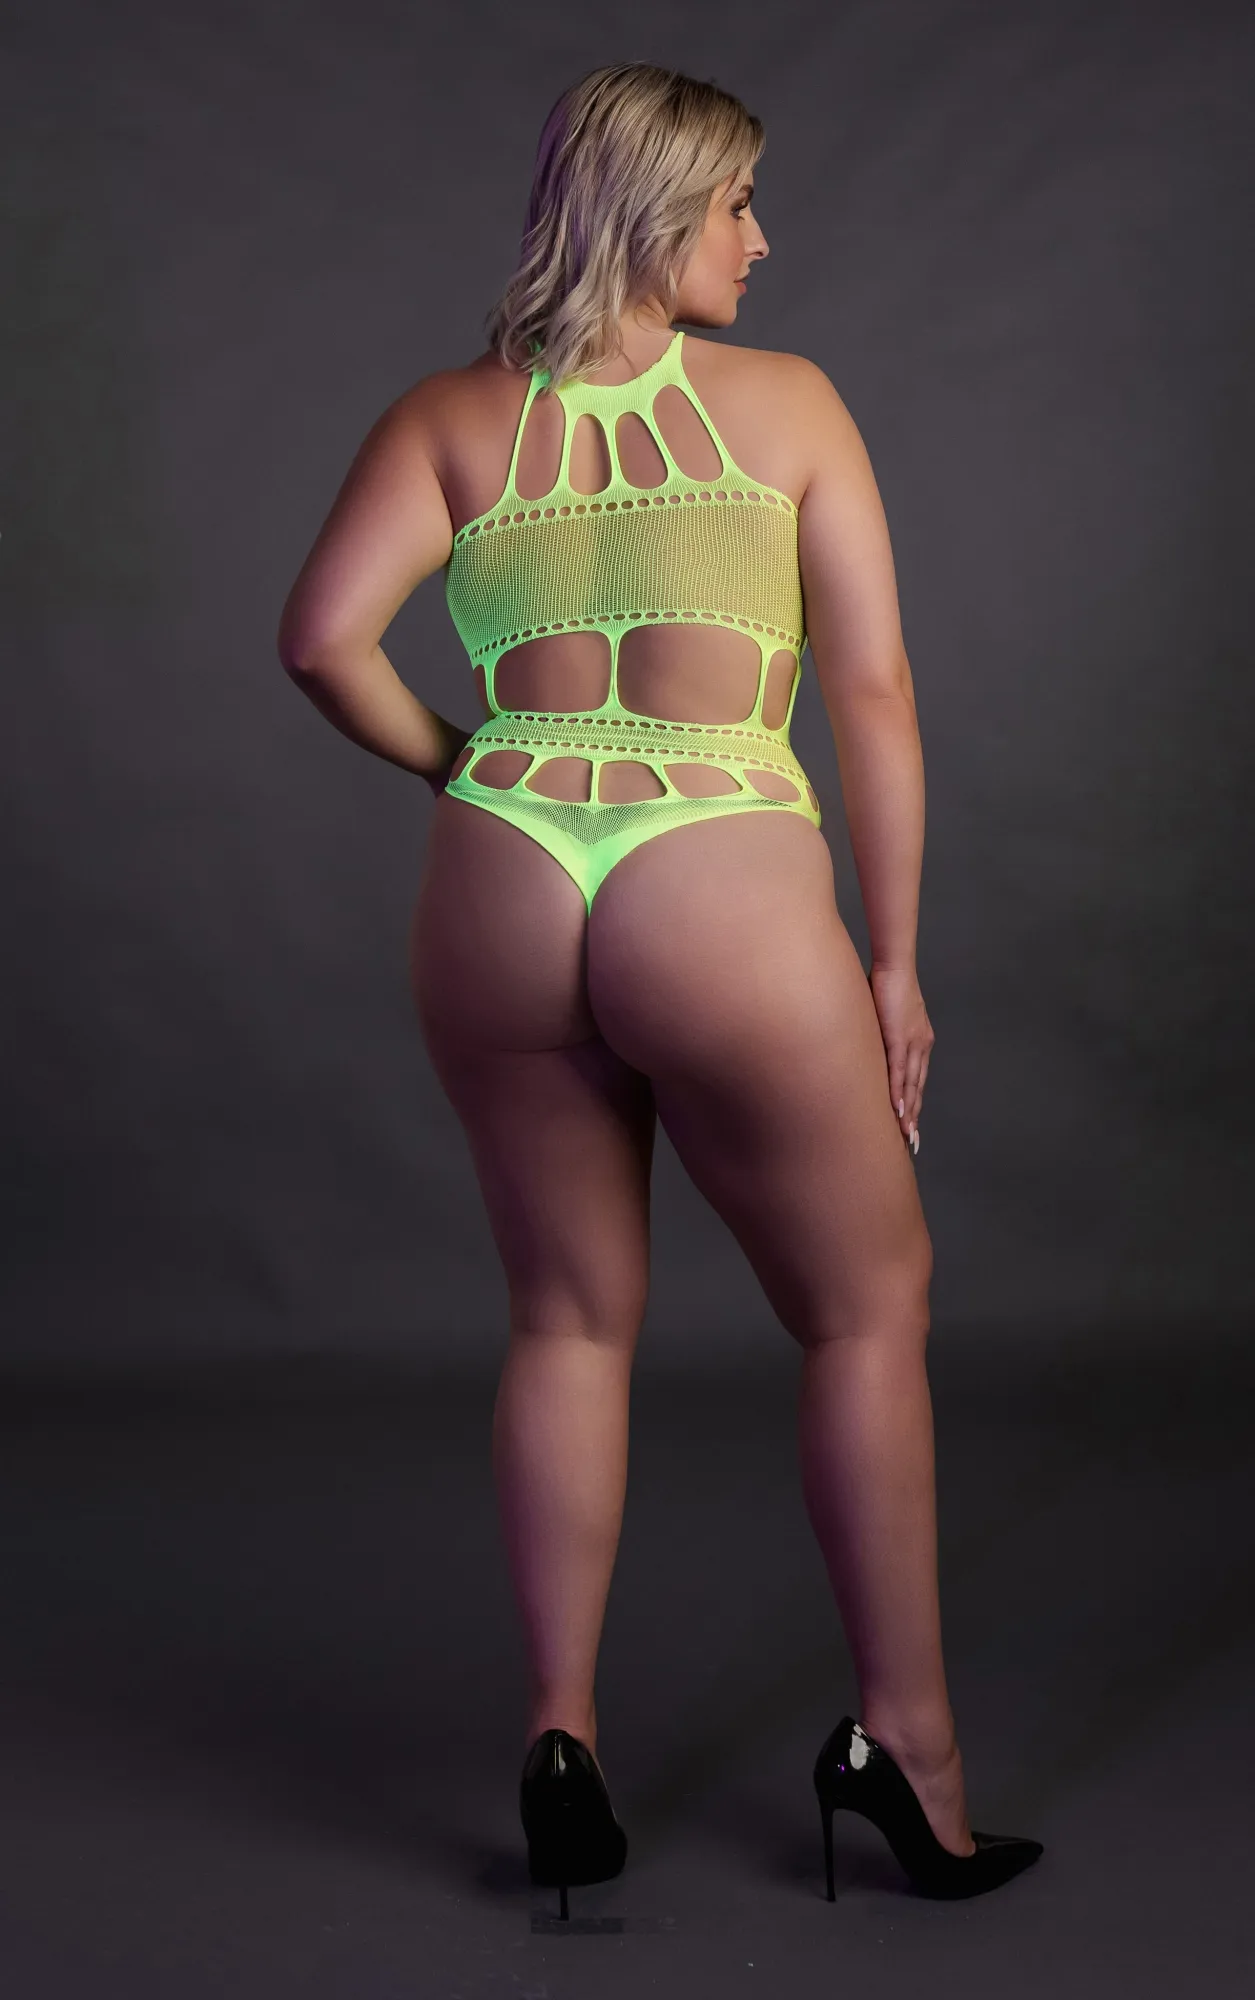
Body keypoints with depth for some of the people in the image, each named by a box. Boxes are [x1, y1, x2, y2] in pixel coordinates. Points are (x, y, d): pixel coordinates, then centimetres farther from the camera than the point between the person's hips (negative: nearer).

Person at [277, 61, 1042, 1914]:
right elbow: (874, 691, 3)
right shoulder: (789, 401, 5)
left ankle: (563, 1732, 19)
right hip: (722, 894, -3)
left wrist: (456, 766, 13)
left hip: (500, 891, 3)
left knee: (571, 1318, 18)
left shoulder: (450, 417, 10)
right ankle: (906, 1739, 19)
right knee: (867, 1305, 14)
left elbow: (323, 636, -4)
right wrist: (895, 961, 8)